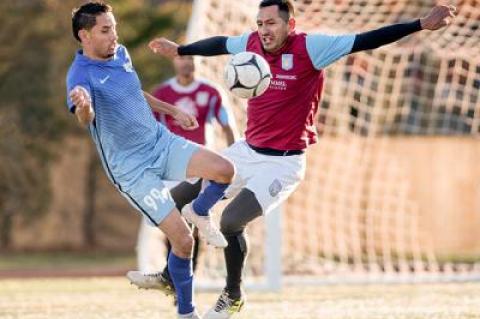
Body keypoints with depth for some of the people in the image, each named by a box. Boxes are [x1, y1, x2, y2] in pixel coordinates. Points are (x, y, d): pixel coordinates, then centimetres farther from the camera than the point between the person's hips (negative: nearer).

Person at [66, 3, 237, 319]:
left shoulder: (121, 54, 4)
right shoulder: (81, 75, -21)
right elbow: (86, 118, -42)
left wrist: (173, 111, 27)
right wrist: (83, 106, -64)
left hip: (161, 141, 6)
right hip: (132, 168, -6)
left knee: (224, 170, -18)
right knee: (183, 240, -12)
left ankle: (199, 213, 15)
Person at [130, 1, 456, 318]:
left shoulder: (309, 48, -18)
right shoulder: (252, 43, -1)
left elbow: (365, 41, -23)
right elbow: (219, 44, 20)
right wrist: (179, 50, 37)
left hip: (282, 163, -7)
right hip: (246, 152, 7)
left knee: (231, 221, -20)